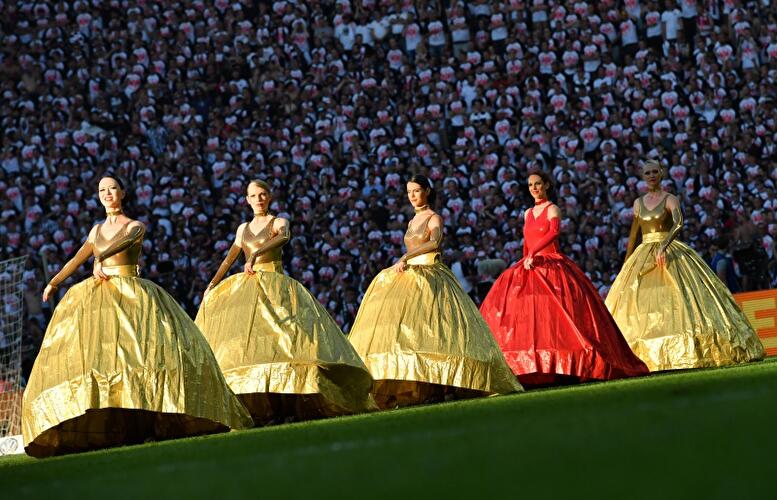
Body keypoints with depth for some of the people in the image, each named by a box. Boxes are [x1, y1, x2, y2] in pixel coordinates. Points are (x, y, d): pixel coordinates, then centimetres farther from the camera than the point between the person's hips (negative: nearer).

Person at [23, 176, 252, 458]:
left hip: (131, 296, -4)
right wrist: (53, 282, 5)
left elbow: (126, 240, -16)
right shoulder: (97, 230, 20)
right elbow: (77, 260, 20)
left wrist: (100, 259, -36)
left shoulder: (136, 226, 5)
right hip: (99, 296, 4)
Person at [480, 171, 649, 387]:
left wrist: (533, 254, -31)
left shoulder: (552, 209, -3)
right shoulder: (528, 213, 18)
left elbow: (554, 232, -21)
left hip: (553, 266, -6)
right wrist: (526, 260, 14)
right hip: (531, 268, 6)